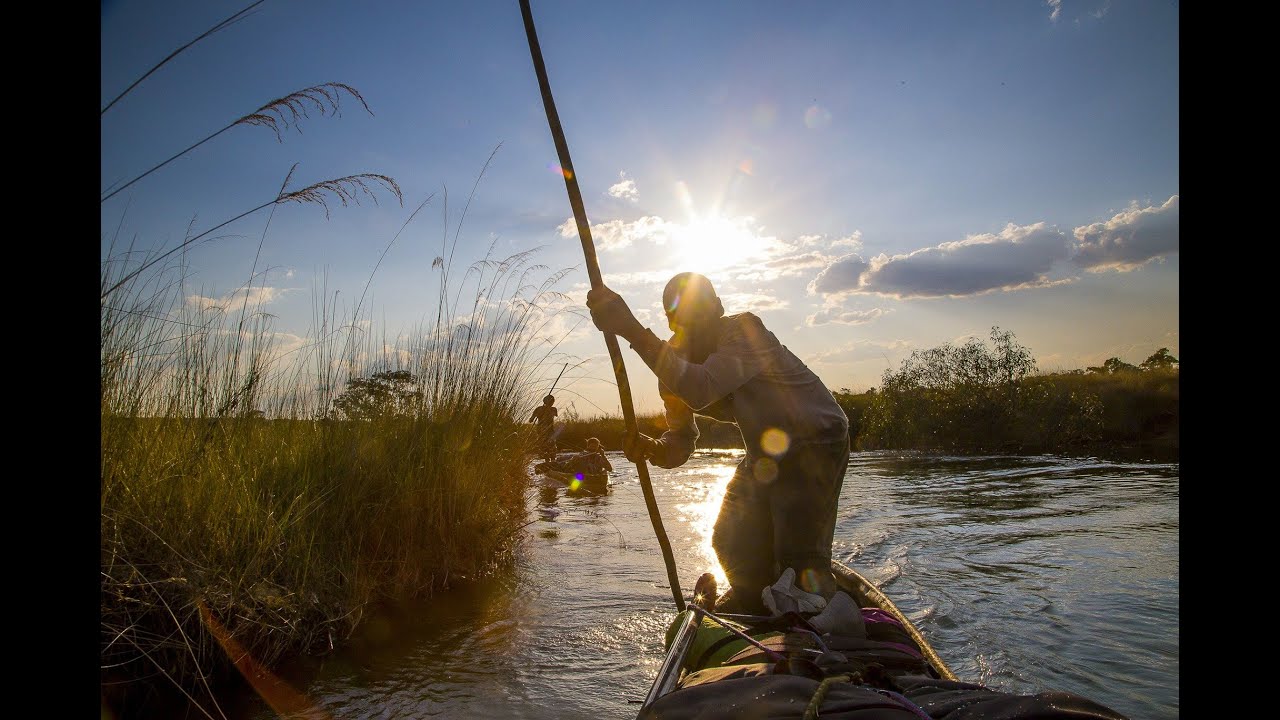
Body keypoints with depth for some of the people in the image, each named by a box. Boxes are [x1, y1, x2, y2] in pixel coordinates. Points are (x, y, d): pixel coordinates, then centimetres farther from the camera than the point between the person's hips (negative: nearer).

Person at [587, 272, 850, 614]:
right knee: (732, 545, 11)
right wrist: (650, 448, -28)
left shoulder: (744, 330, -28)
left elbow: (701, 390, -46)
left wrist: (631, 329, -51)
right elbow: (680, 442, -4)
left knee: (799, 559, -15)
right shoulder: (675, 364, -6)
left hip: (817, 443, -7)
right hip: (764, 453, 7)